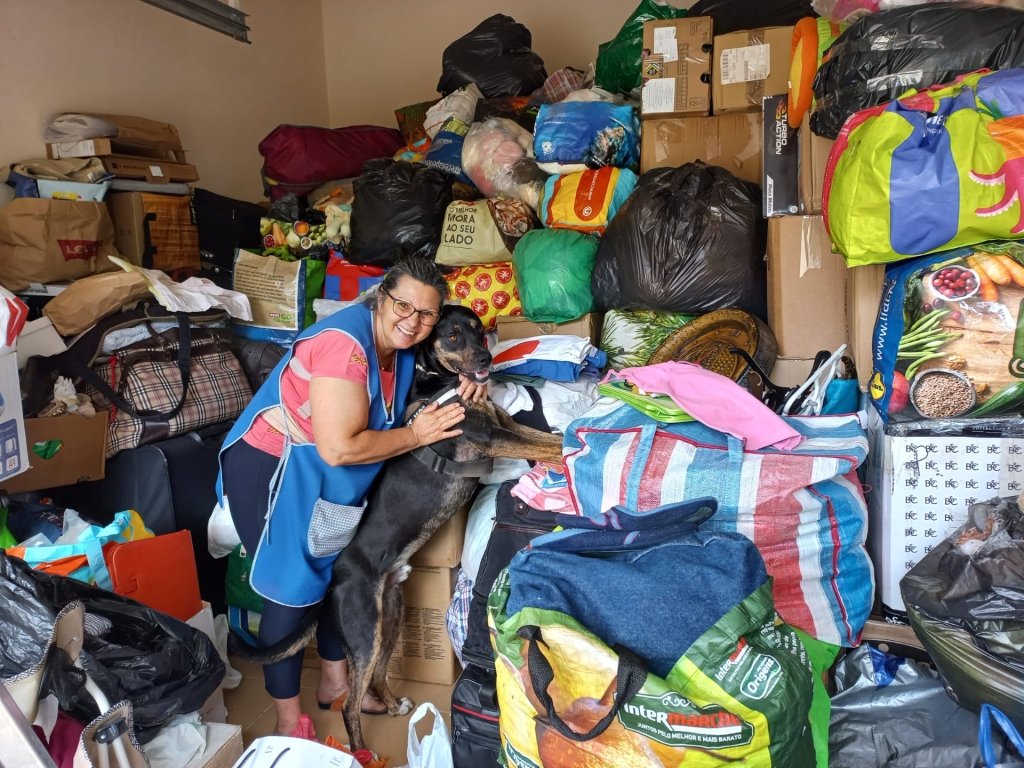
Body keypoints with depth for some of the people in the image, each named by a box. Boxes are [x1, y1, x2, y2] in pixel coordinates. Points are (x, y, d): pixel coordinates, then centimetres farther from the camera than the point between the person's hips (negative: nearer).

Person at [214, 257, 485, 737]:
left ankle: (335, 682, 38)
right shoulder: (344, 343, -30)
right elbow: (339, 448, -35)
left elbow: (415, 404, 12)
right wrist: (416, 435, -25)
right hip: (272, 470, -9)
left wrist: (460, 391, -11)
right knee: (293, 591, -2)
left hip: (328, 477, 9)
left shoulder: (400, 347, -3)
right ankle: (288, 720, 16)